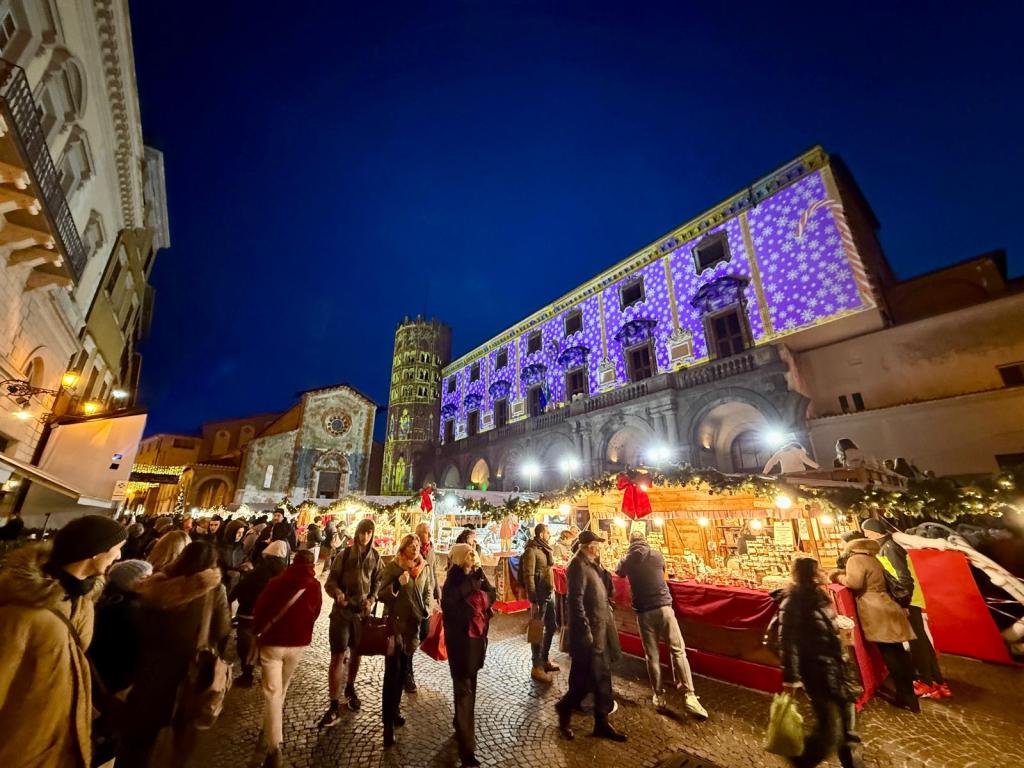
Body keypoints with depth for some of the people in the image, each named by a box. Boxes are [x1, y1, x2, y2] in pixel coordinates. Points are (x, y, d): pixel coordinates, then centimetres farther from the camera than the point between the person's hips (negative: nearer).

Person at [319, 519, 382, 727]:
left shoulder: (375, 557, -4)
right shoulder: (345, 554, -11)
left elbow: (378, 582, 7)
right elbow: (331, 580, -8)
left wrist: (371, 599, -8)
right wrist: (337, 593, -27)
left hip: (363, 611, 3)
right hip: (342, 610, -3)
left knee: (356, 652, 19)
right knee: (337, 656, -4)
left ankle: (350, 689, 41)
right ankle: (334, 706, 10)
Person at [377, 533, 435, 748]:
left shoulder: (424, 568, 0)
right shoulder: (392, 567, -11)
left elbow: (429, 592, 10)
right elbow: (381, 594, -12)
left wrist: (427, 609, -6)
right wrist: (397, 583, -28)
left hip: (414, 624, 4)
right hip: (395, 623, -4)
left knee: (404, 671, 16)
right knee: (392, 672, -2)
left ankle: (395, 710, 35)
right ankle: (388, 723, 9)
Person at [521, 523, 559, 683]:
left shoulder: (546, 549, 9)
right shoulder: (531, 550, -18)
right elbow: (528, 576, -20)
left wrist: (553, 589, 11)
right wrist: (533, 600, -20)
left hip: (550, 593, 9)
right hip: (539, 595, -9)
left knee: (551, 627, 20)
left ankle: (545, 659, 37)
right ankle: (537, 667, 16)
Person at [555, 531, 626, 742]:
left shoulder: (591, 565, 10)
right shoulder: (579, 565, -20)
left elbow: (607, 588, 13)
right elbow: (576, 600, -24)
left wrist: (600, 566, 2)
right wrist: (585, 630, -23)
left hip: (599, 630, 9)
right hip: (588, 631, -9)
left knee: (602, 676, 16)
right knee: (584, 679, 3)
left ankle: (602, 722, 29)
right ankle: (564, 712, 26)